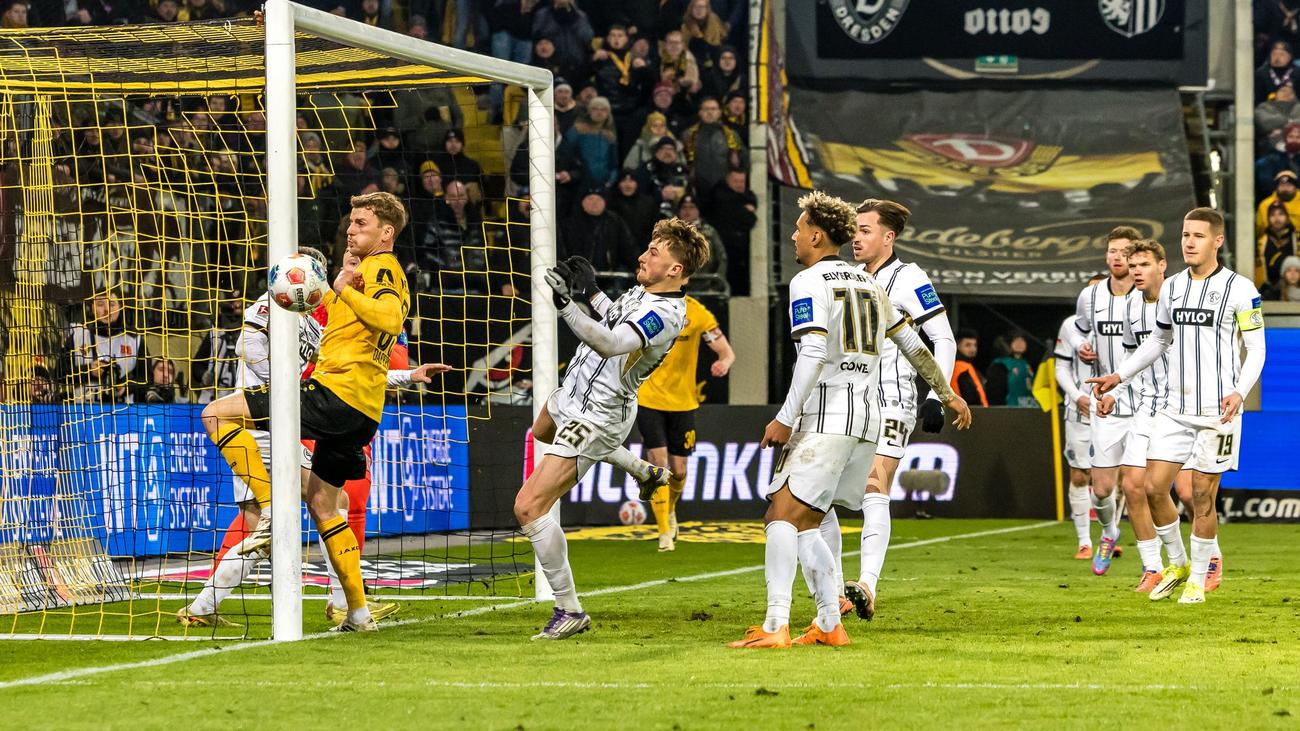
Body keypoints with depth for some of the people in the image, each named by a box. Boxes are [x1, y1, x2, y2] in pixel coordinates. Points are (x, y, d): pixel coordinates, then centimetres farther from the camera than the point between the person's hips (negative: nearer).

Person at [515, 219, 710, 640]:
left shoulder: (664, 314, -29)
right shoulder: (645, 291, 0)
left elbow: (610, 344, -45)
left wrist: (567, 306, -52)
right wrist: (592, 293, 20)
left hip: (593, 418, -11)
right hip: (571, 396, 11)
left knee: (529, 507, -17)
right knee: (542, 432, 45)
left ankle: (569, 610, -8)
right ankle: (645, 472, 51)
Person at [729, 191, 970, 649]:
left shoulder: (809, 283, -6)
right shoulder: (867, 283, 18)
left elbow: (814, 355, -18)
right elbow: (913, 345, 25)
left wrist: (785, 419, -17)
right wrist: (947, 394, 36)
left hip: (826, 418, -8)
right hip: (868, 418, 8)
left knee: (783, 516, -11)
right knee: (806, 523, 15)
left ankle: (776, 627, -22)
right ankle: (829, 625, 10)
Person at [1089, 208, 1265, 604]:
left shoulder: (1239, 289, -6)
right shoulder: (1171, 287, 10)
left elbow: (1256, 348, -5)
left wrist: (1239, 392, -20)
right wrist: (1119, 376, 16)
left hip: (1218, 411, -5)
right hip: (1175, 408, 5)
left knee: (1203, 496, -1)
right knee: (1153, 487, 0)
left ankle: (1198, 579, 13)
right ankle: (1177, 564, 20)